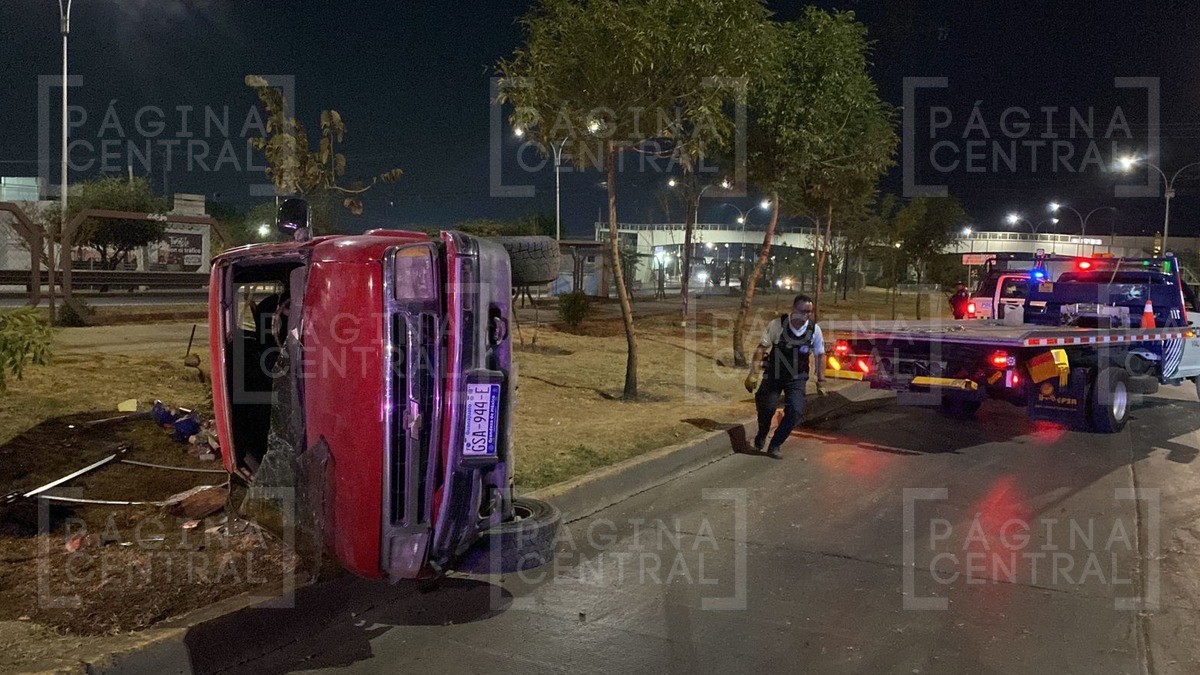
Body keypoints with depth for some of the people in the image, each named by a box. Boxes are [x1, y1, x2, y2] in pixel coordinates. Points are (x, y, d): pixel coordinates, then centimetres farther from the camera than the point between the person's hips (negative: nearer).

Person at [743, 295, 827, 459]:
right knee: (767, 407, -9)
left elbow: (820, 355, 2)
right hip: (773, 374, -2)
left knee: (795, 412, -10)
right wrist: (753, 374, -19)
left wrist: (821, 382, 3)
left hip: (797, 377, 2)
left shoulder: (815, 330, -11)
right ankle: (761, 436, 25)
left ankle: (775, 445, 10)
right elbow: (761, 348, -14)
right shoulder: (777, 325, -18)